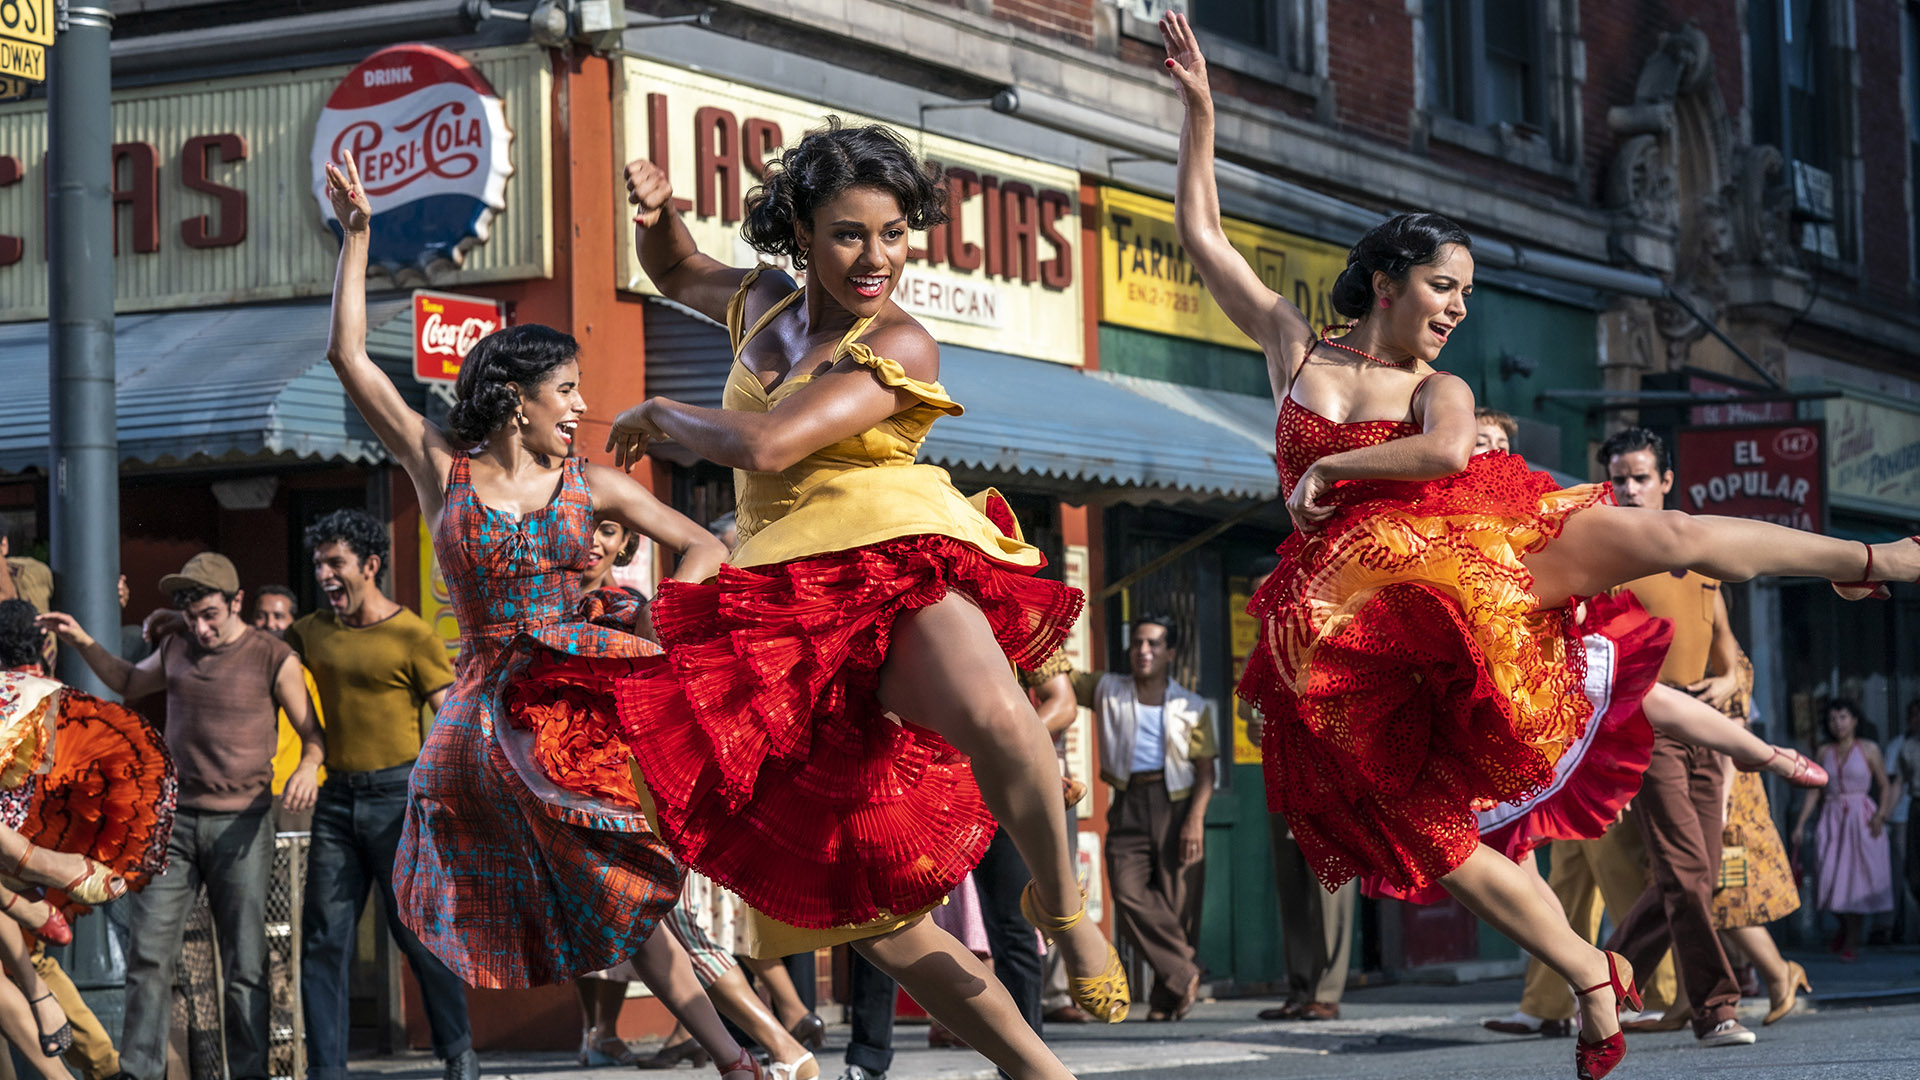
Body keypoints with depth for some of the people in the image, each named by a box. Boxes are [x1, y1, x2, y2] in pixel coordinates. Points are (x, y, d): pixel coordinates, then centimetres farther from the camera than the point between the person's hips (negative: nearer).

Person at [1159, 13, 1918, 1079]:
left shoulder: (1440, 388, 12)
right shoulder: (1292, 343, 13)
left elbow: (1447, 451, -12)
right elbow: (1201, 234, 11)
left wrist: (1326, 467, -8)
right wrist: (1199, 109, 7)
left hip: (1455, 553, 0)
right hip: (1346, 621, 0)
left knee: (1654, 533, -21)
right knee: (1424, 827, -7)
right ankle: (1591, 975, 7)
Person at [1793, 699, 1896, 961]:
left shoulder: (1869, 749, -1)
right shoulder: (1824, 752, 7)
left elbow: (1885, 786, 2)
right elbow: (1814, 791, 9)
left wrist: (1881, 814, -13)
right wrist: (1801, 824, 3)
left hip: (1862, 820, -2)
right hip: (1833, 820, 2)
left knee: (1858, 878, -3)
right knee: (1831, 879, -4)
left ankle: (1852, 942, 8)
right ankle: (1844, 927, 25)